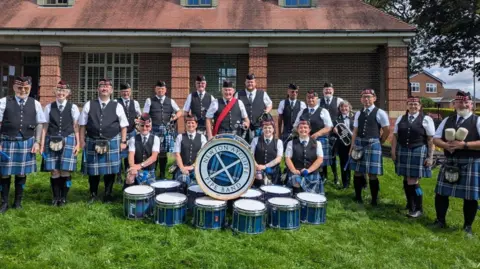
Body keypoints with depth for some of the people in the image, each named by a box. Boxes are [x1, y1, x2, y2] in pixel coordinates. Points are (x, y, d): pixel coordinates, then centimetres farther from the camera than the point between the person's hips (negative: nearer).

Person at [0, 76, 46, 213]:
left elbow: (39, 124, 6)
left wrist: (37, 142, -1)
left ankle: (18, 202, 25)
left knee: (21, 173, 11)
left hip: (26, 143, 1)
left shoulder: (35, 104, 3)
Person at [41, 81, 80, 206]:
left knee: (65, 171, 0)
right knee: (54, 171, 3)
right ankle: (56, 197, 18)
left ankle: (63, 197, 15)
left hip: (68, 141, -1)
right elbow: (45, 127, 7)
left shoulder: (73, 107, 1)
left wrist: (78, 144, -1)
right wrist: (42, 144, 3)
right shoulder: (49, 107, 6)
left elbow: (76, 127, 2)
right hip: (52, 141, 1)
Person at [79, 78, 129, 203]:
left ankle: (108, 194, 23)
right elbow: (83, 125, 6)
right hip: (92, 142, 1)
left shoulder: (117, 106, 1)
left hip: (112, 142, -1)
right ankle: (93, 194, 28)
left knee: (110, 170, 6)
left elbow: (123, 126, 4)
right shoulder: (89, 105, 4)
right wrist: (82, 140, 2)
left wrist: (123, 141, 0)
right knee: (93, 170, 9)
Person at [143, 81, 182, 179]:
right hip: (154, 129, -2)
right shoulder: (149, 100, 8)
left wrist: (175, 117, -4)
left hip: (167, 129, 2)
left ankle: (162, 174, 18)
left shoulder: (170, 101, 14)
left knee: (164, 152, 6)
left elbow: (179, 111, 16)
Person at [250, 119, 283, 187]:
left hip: (273, 174, 0)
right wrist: (257, 167, -14)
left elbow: (278, 159, -4)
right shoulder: (256, 140, 7)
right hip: (258, 172, 0)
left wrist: (265, 166, -13)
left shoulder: (278, 142, 5)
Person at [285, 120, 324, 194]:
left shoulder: (317, 143, 10)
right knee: (296, 195, -26)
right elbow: (288, 159, 2)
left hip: (313, 175, 1)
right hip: (296, 174, -1)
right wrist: (294, 171, -14)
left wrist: (308, 170, -11)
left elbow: (320, 159, 1)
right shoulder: (291, 143, 9)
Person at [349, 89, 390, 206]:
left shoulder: (380, 113, -5)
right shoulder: (358, 113, 10)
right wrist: (352, 146, 5)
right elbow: (355, 131, 10)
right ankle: (358, 197, 24)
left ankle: (374, 200, 14)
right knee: (357, 172, 10)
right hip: (359, 144, 5)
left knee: (372, 174, 0)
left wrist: (379, 142, 3)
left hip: (373, 144, -5)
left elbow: (387, 130, -1)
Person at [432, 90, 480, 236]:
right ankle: (440, 221, 26)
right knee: (441, 193, 8)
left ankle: (467, 226, 23)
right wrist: (446, 145, -12)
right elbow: (435, 139, 7)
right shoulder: (447, 120, 9)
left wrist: (464, 145, -21)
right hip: (450, 162, 4)